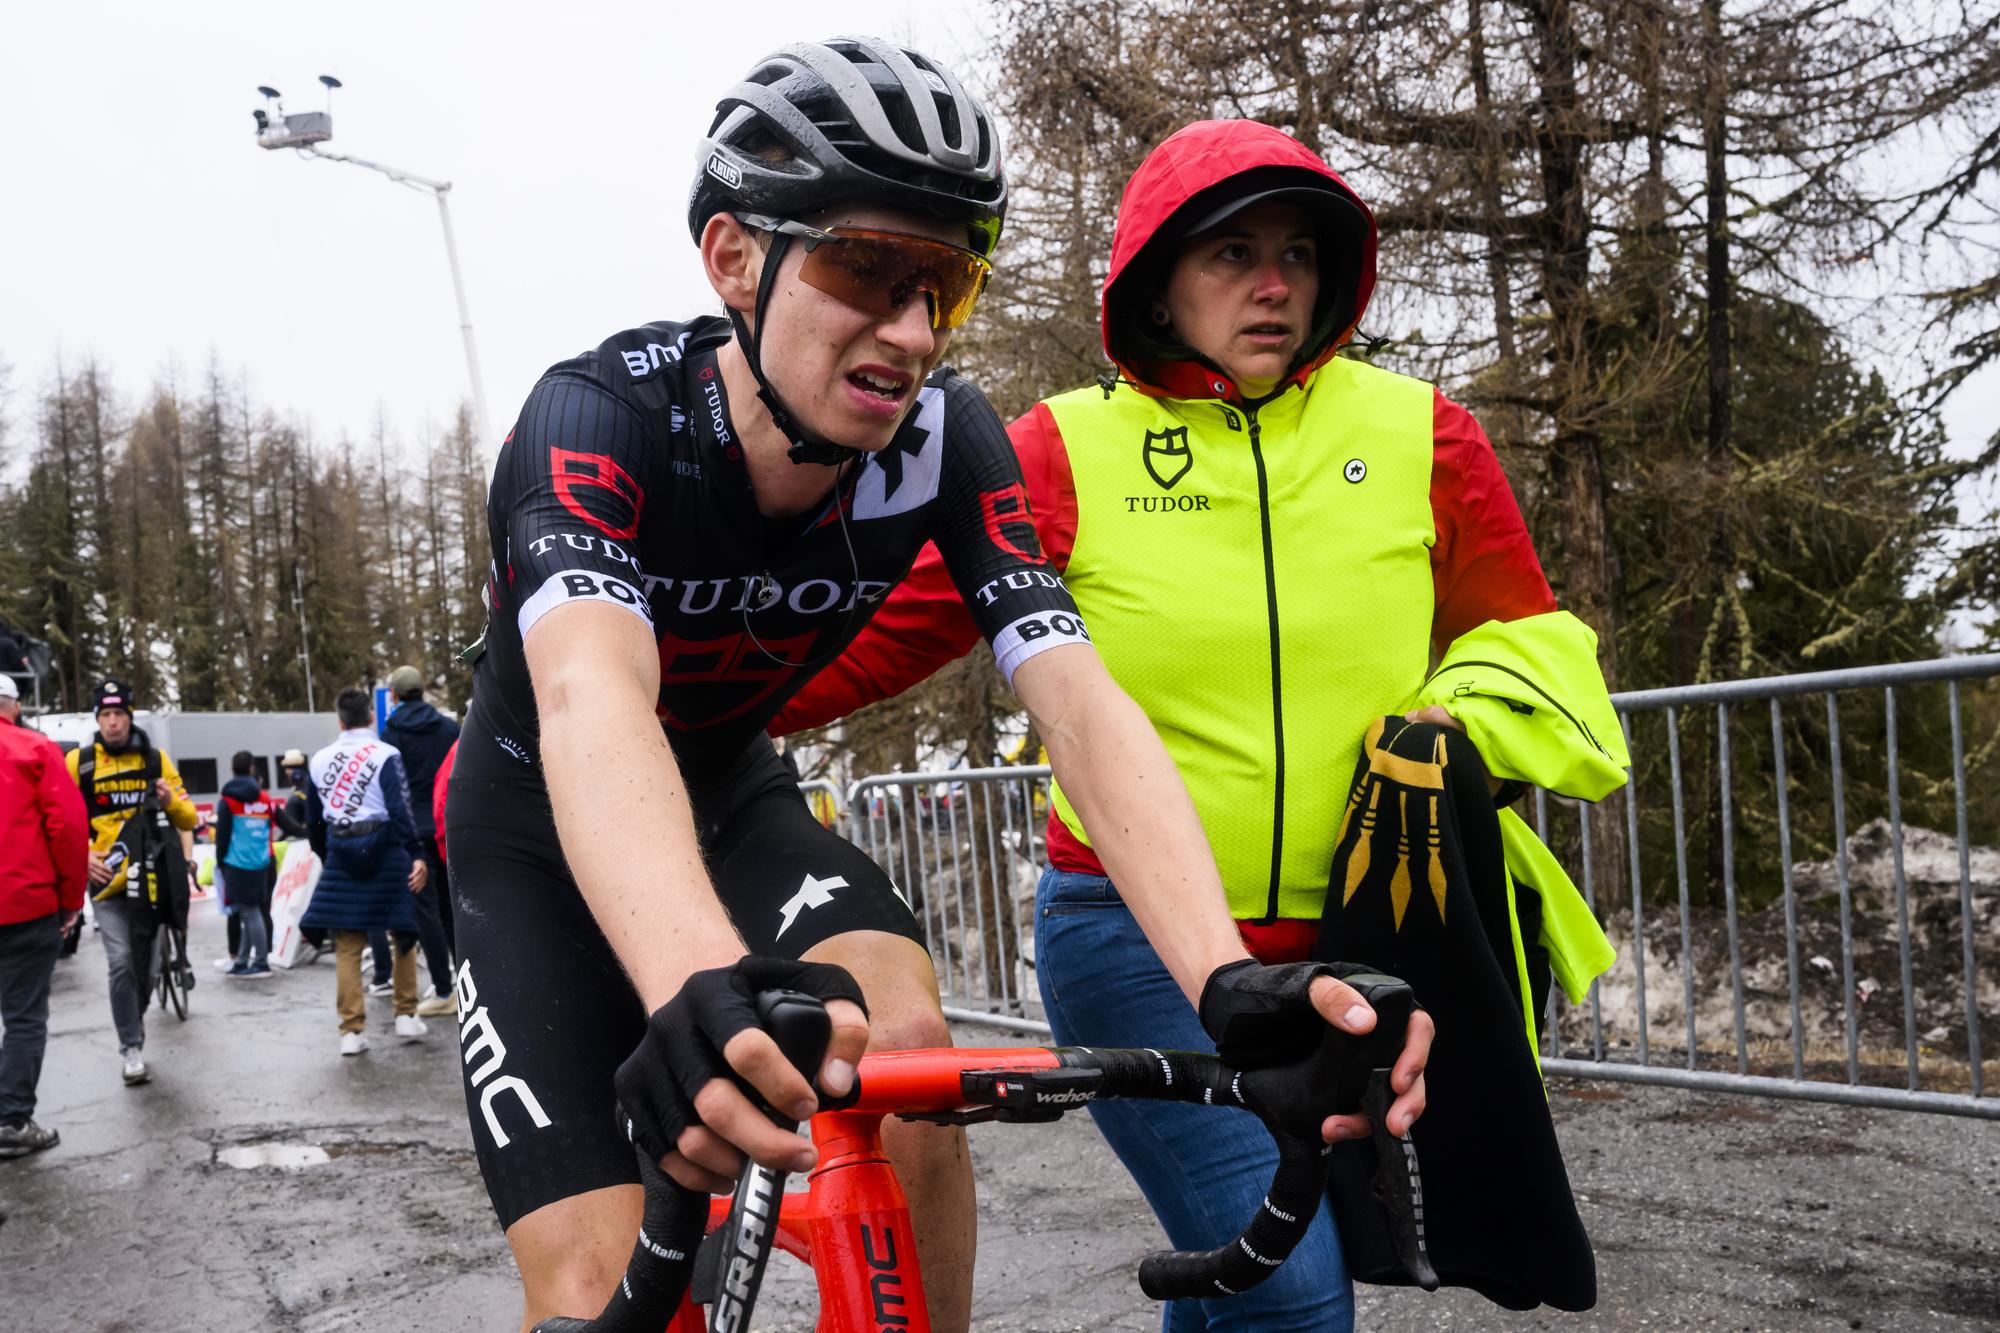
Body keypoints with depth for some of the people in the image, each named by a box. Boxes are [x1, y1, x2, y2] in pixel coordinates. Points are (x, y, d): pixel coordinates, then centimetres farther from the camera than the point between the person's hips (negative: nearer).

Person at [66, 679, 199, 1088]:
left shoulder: (156, 759, 4)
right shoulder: (79, 762, 0)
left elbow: (189, 820, 4)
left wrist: (172, 801, -18)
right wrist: (82, 856, -11)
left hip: (148, 877, 2)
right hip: (106, 877, -2)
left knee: (144, 962, 12)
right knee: (121, 962, -10)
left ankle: (134, 1019, 38)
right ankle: (132, 1048, -4)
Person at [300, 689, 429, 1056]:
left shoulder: (318, 761, 8)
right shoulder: (385, 755, -7)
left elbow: (313, 821, 14)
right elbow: (400, 810, -15)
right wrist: (417, 855, -14)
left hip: (341, 853, 3)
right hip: (384, 850, -3)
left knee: (346, 945, 5)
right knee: (403, 932, 12)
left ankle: (352, 1030, 4)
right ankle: (406, 1015, 16)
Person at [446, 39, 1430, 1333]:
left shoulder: (944, 439, -21)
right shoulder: (604, 414, -31)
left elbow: (1078, 700, -31)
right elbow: (591, 698, -49)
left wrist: (1229, 976, -47)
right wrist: (700, 985, -69)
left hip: (730, 798, 3)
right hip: (544, 835, -2)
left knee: (910, 1049, -28)